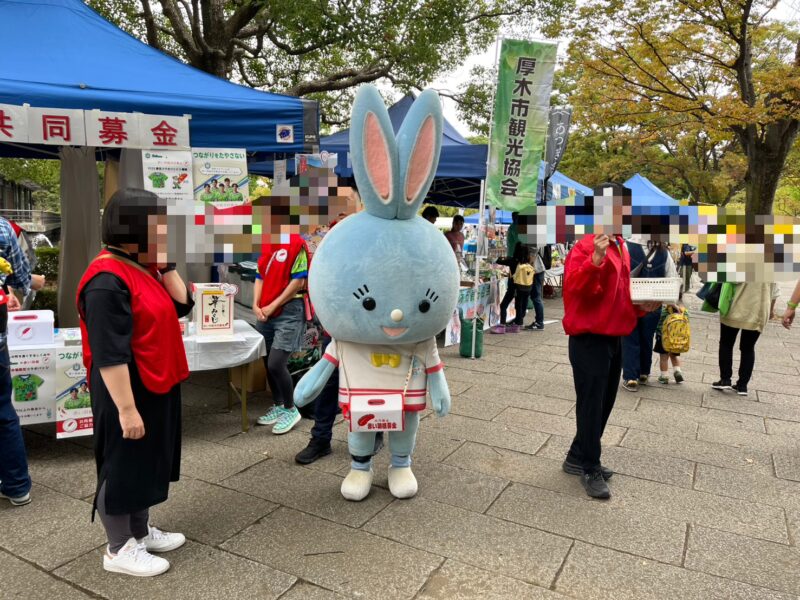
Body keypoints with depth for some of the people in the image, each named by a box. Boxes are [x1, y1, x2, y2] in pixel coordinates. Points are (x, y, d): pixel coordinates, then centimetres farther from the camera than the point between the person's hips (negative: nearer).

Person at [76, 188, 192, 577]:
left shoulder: (143, 269, 6)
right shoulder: (108, 280, -23)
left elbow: (182, 306, 6)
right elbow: (109, 354, -25)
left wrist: (165, 265, -4)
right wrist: (126, 408, -24)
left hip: (157, 388, 10)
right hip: (129, 392, -10)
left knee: (146, 463, 20)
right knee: (122, 467, 7)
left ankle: (140, 532, 37)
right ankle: (118, 549, 24)